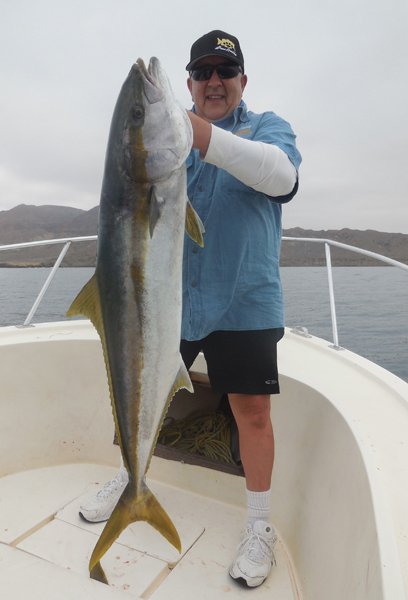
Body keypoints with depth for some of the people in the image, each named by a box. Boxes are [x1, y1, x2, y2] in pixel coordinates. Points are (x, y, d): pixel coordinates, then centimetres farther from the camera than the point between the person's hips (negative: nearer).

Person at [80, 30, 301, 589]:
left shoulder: (268, 127, 4)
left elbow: (280, 174, -20)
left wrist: (206, 137, -34)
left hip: (244, 302, -3)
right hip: (168, 297, 3)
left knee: (252, 409, 2)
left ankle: (260, 525, 24)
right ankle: (129, 477, 41)